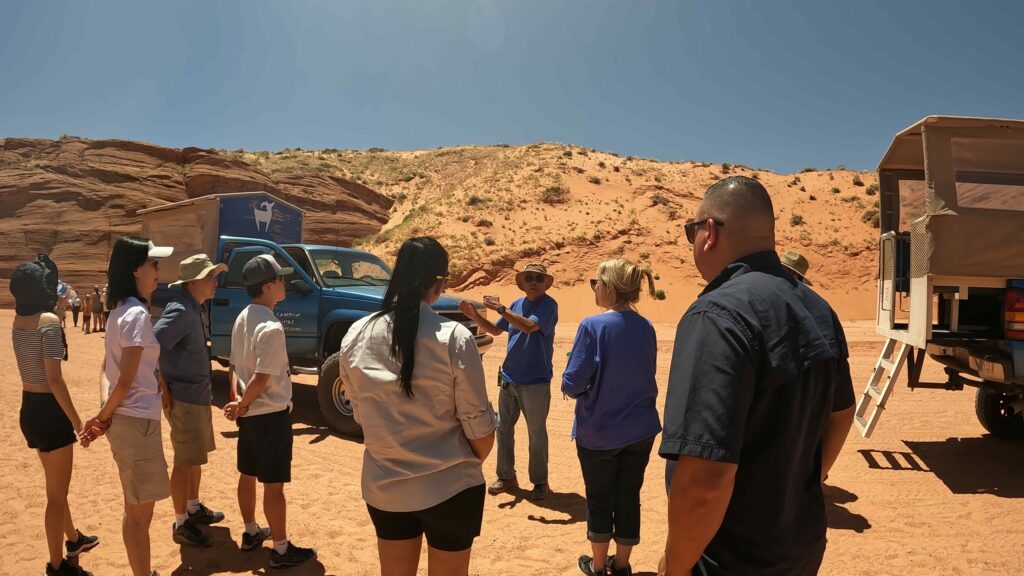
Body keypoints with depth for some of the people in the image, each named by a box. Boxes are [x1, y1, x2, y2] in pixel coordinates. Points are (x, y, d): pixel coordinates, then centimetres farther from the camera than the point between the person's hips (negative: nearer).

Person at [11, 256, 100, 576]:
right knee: (57, 492, 5)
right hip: (48, 410, -9)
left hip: (29, 408, 9)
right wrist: (77, 421, -17)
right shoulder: (48, 320, -20)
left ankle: (73, 538, 46)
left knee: (56, 485, 26)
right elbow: (54, 378, -22)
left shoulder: (18, 321, 6)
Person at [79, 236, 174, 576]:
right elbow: (127, 379, -18)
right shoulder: (137, 314, -18)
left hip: (128, 419, 9)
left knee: (137, 510, 20)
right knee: (139, 513, 2)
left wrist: (105, 415, 2)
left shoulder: (120, 311, 11)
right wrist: (105, 416, -4)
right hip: (137, 421, -9)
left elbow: (108, 369, 12)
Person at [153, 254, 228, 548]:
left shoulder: (194, 308, 7)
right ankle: (181, 524, 15)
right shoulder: (180, 311, -22)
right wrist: (164, 390, -22)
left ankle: (194, 508, 37)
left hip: (198, 395, 9)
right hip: (183, 399, -9)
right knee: (184, 463, 2)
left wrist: (205, 391, 14)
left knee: (196, 458, 21)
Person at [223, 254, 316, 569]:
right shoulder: (271, 327, -23)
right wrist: (241, 405, -10)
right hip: (271, 414, -9)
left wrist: (237, 402, 8)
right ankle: (281, 549, 12)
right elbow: (262, 378, -25)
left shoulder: (242, 318, 5)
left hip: (249, 413, 9)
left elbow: (235, 366, 10)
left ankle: (251, 532, 37)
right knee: (273, 484, 1)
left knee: (247, 475, 20)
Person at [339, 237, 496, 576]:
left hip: (383, 486, 4)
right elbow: (479, 428, -12)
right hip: (449, 488, -3)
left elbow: (361, 415, 6)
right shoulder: (454, 338, -19)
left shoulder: (356, 336, -6)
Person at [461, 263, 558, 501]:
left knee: (536, 433, 6)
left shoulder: (548, 305, -12)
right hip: (509, 378, 7)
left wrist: (500, 308, -26)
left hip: (536, 381, -6)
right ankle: (507, 477, 27)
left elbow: (529, 326, -29)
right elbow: (495, 330, 15)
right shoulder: (517, 304, 7)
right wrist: (475, 316, 0)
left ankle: (540, 482, 19)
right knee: (503, 428, 13)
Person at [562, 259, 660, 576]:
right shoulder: (646, 327, -1)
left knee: (599, 499, 14)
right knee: (629, 496, 17)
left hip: (598, 432, -4)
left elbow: (572, 384, -19)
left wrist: (570, 385, 2)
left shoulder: (593, 326, -19)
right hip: (640, 429, 4)